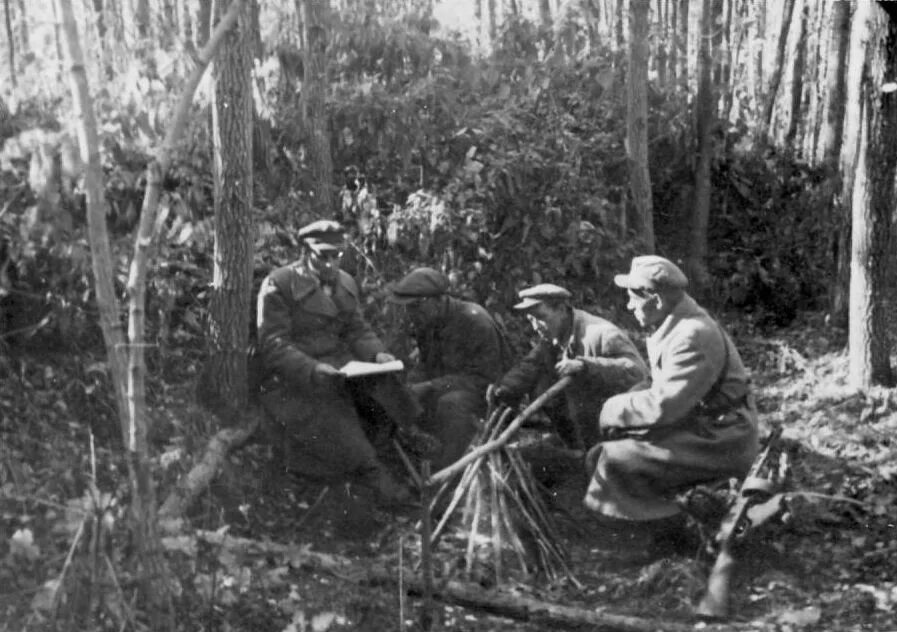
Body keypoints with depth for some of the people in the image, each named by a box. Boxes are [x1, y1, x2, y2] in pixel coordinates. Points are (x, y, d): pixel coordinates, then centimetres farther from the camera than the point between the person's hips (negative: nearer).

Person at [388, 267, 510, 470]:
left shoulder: (474, 322, -21)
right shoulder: (425, 323, 3)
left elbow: (483, 378, -22)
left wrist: (430, 387, -28)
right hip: (442, 390, 7)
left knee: (452, 402, -38)